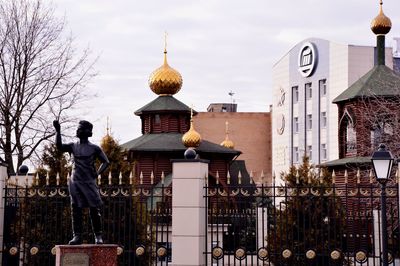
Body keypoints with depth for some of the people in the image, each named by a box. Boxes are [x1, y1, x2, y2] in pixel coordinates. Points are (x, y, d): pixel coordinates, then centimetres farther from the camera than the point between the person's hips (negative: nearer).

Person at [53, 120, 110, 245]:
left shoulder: (94, 148, 2)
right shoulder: (73, 146, 8)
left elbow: (106, 162, 7)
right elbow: (59, 146, -9)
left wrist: (97, 173, -6)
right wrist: (58, 131, -18)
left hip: (89, 183, -2)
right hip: (75, 182, 3)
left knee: (94, 210, -2)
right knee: (76, 209, 0)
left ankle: (98, 236, 6)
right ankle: (77, 236, 3)